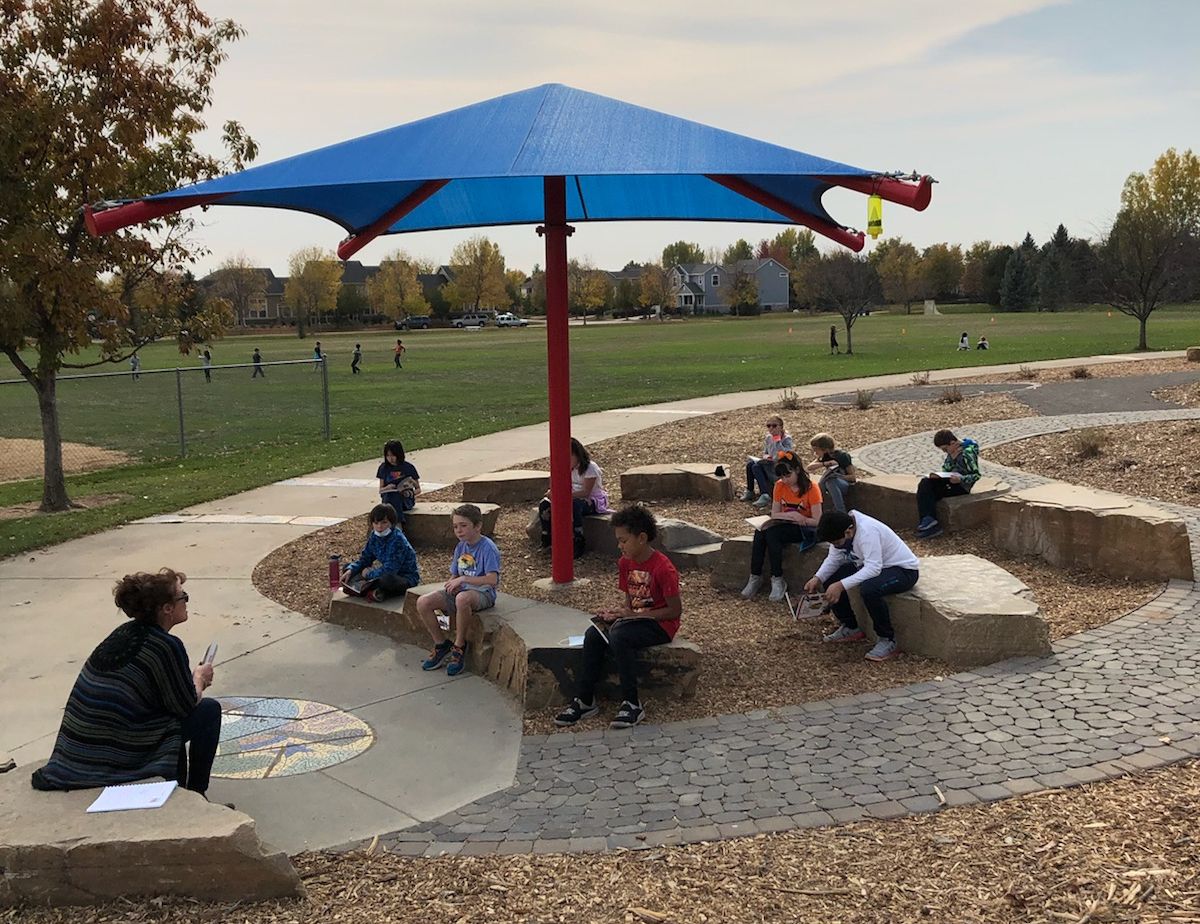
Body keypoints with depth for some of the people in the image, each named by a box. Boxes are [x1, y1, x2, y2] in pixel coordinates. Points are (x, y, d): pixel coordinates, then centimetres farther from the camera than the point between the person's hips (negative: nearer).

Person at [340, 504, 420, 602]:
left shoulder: (397, 539, -24)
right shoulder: (374, 536, -1)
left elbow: (389, 570, -28)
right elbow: (364, 559, 7)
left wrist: (369, 574, -16)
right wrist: (350, 570, -12)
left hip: (407, 579, -8)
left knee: (387, 579, -44)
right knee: (348, 568, 2)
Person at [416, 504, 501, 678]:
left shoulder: (488, 548, -13)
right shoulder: (461, 547, 10)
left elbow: (492, 580, -24)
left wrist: (463, 579, -25)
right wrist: (453, 583, -8)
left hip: (482, 593, -7)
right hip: (460, 591, 7)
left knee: (462, 598, -43)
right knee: (423, 602, -14)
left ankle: (459, 648, -22)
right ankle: (442, 645, 3)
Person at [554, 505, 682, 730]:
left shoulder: (663, 568, -19)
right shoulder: (625, 563, 5)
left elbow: (675, 611, -17)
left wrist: (636, 614, -21)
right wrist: (616, 612, -8)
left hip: (660, 625, -7)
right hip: (635, 618, 7)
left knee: (619, 637, -33)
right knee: (593, 635, -17)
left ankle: (632, 704, -22)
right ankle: (585, 700, -11)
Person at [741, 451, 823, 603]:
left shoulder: (811, 488, -14)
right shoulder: (780, 486, 1)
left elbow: (817, 521, -15)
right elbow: (774, 514, 2)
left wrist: (793, 517, -19)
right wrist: (791, 515, -17)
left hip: (805, 529, -5)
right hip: (785, 526, 5)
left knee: (771, 532, -32)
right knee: (759, 532, -27)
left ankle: (777, 580, -26)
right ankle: (755, 577, -24)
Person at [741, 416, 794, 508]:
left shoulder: (786, 439, -11)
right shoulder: (768, 438, 8)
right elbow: (764, 453, 17)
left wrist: (778, 441, -26)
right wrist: (765, 456, -6)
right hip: (770, 464, 7)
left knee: (757, 466, -27)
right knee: (750, 463, -17)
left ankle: (765, 496, -31)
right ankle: (750, 491, -6)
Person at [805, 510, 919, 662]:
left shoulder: (867, 531, -33)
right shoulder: (840, 529, -9)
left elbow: (874, 568, -39)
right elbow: (833, 559, 1)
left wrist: (841, 585, -44)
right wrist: (817, 578, -16)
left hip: (904, 569, -9)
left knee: (868, 589, -37)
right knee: (829, 579, -3)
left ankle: (887, 640, -18)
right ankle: (850, 628, 15)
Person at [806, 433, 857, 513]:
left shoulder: (843, 456, -15)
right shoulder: (825, 457, 1)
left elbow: (853, 477, -14)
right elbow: (808, 468, -11)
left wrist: (838, 476, -30)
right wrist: (825, 463, -25)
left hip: (848, 484, -5)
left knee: (831, 481, -35)